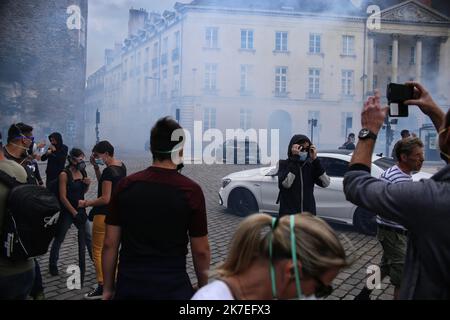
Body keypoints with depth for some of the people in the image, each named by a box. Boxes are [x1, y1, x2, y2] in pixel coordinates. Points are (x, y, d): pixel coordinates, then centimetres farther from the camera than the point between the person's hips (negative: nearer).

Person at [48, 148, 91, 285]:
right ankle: (52, 264, 30)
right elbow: (63, 197, -16)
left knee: (86, 237, -1)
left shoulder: (82, 172, 3)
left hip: (80, 210, 5)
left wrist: (87, 184, -6)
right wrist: (74, 212, -16)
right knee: (59, 239, 9)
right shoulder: (64, 174, -14)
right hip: (67, 211, -5)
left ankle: (83, 267, 10)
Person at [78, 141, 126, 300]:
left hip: (105, 214, -9)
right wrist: (96, 167, 6)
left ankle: (102, 287, 1)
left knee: (97, 250, -1)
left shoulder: (108, 171, -21)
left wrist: (86, 203, -13)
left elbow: (105, 199, -23)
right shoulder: (121, 166, 6)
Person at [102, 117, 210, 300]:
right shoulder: (190, 190, -11)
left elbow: (110, 244, 0)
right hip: (173, 288, -2)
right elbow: (201, 251, -6)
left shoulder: (126, 185, -3)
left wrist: (108, 288, 10)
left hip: (128, 287, 3)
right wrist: (203, 287, 10)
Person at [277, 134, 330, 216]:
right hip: (288, 215, -4)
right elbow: (286, 183, -21)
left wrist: (315, 160, -9)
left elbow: (326, 183, -4)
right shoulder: (283, 164, -2)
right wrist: (294, 158, -19)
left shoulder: (310, 165, 7)